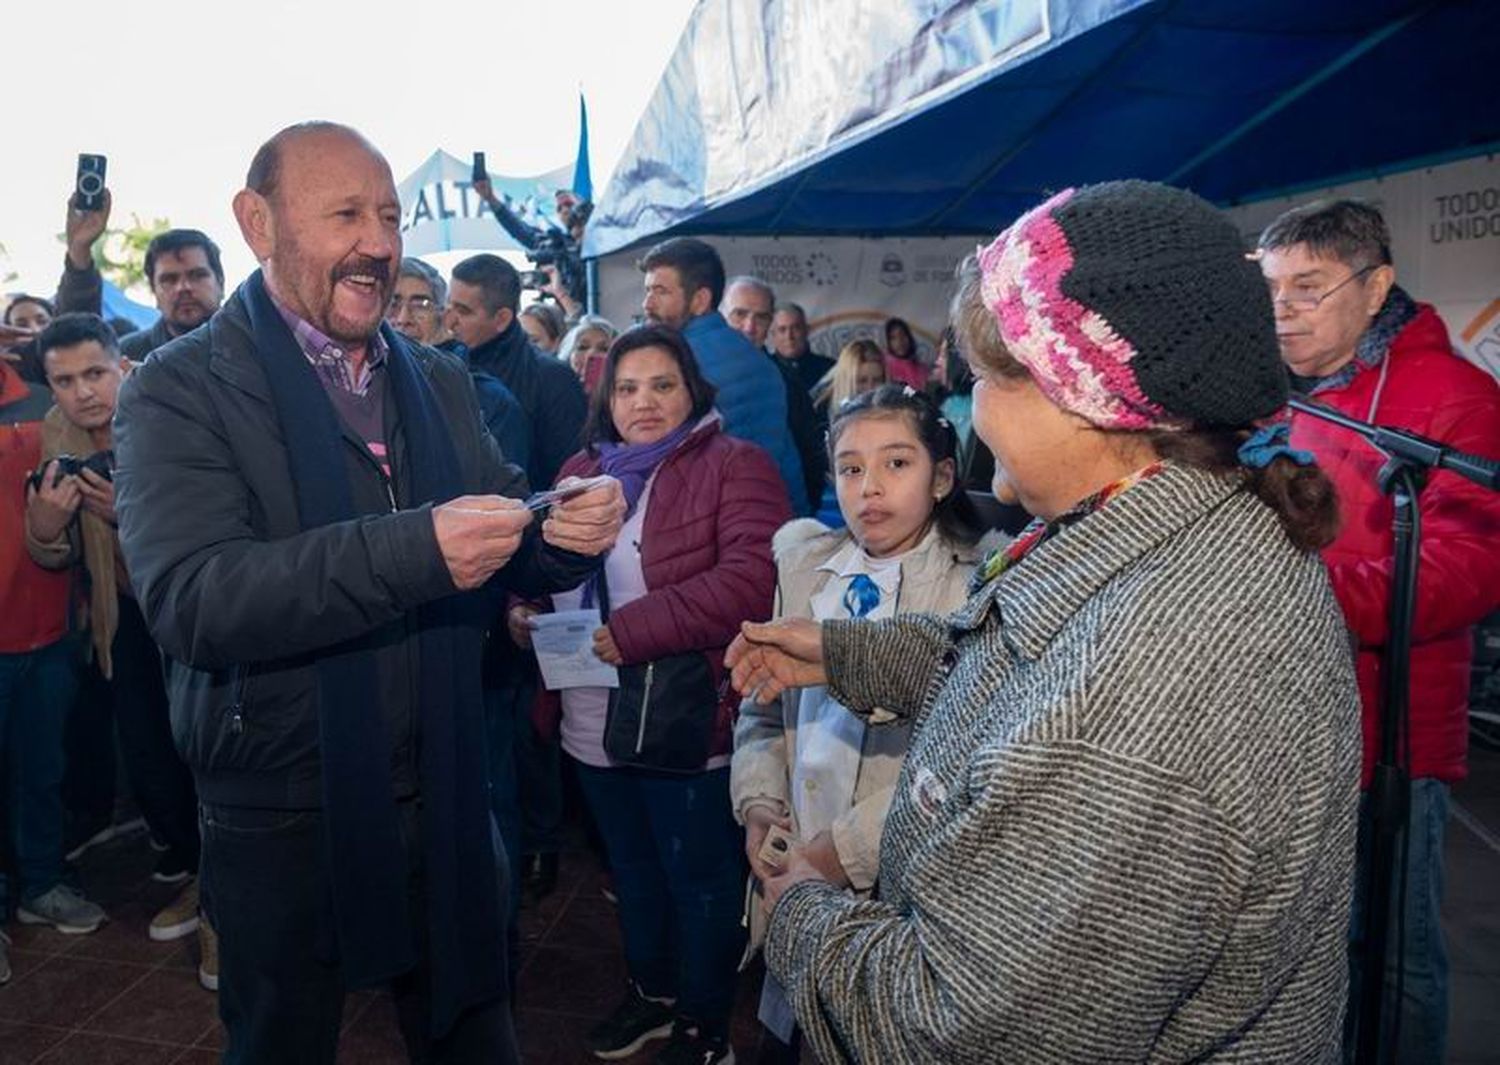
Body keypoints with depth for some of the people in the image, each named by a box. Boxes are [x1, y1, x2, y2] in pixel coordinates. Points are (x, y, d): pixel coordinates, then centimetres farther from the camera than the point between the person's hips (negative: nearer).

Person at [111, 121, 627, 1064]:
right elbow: (188, 597, -24)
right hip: (285, 820, -4)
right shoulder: (181, 392, -10)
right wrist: (412, 550, -36)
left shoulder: (441, 382, 7)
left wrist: (568, 536, -18)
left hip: (445, 799, 4)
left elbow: (507, 558, 5)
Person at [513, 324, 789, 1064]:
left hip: (688, 721, -6)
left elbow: (754, 577, -23)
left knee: (700, 877, 10)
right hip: (592, 722, 7)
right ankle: (650, 989, 45)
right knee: (632, 869, 24)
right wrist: (523, 604, -3)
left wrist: (632, 630, -26)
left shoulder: (734, 466, -10)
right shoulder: (582, 470, 12)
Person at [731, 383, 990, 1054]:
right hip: (795, 880, 4)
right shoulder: (805, 565, 6)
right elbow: (762, 706, 10)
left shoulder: (980, 587, -10)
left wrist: (850, 849, -20)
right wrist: (759, 810, -4)